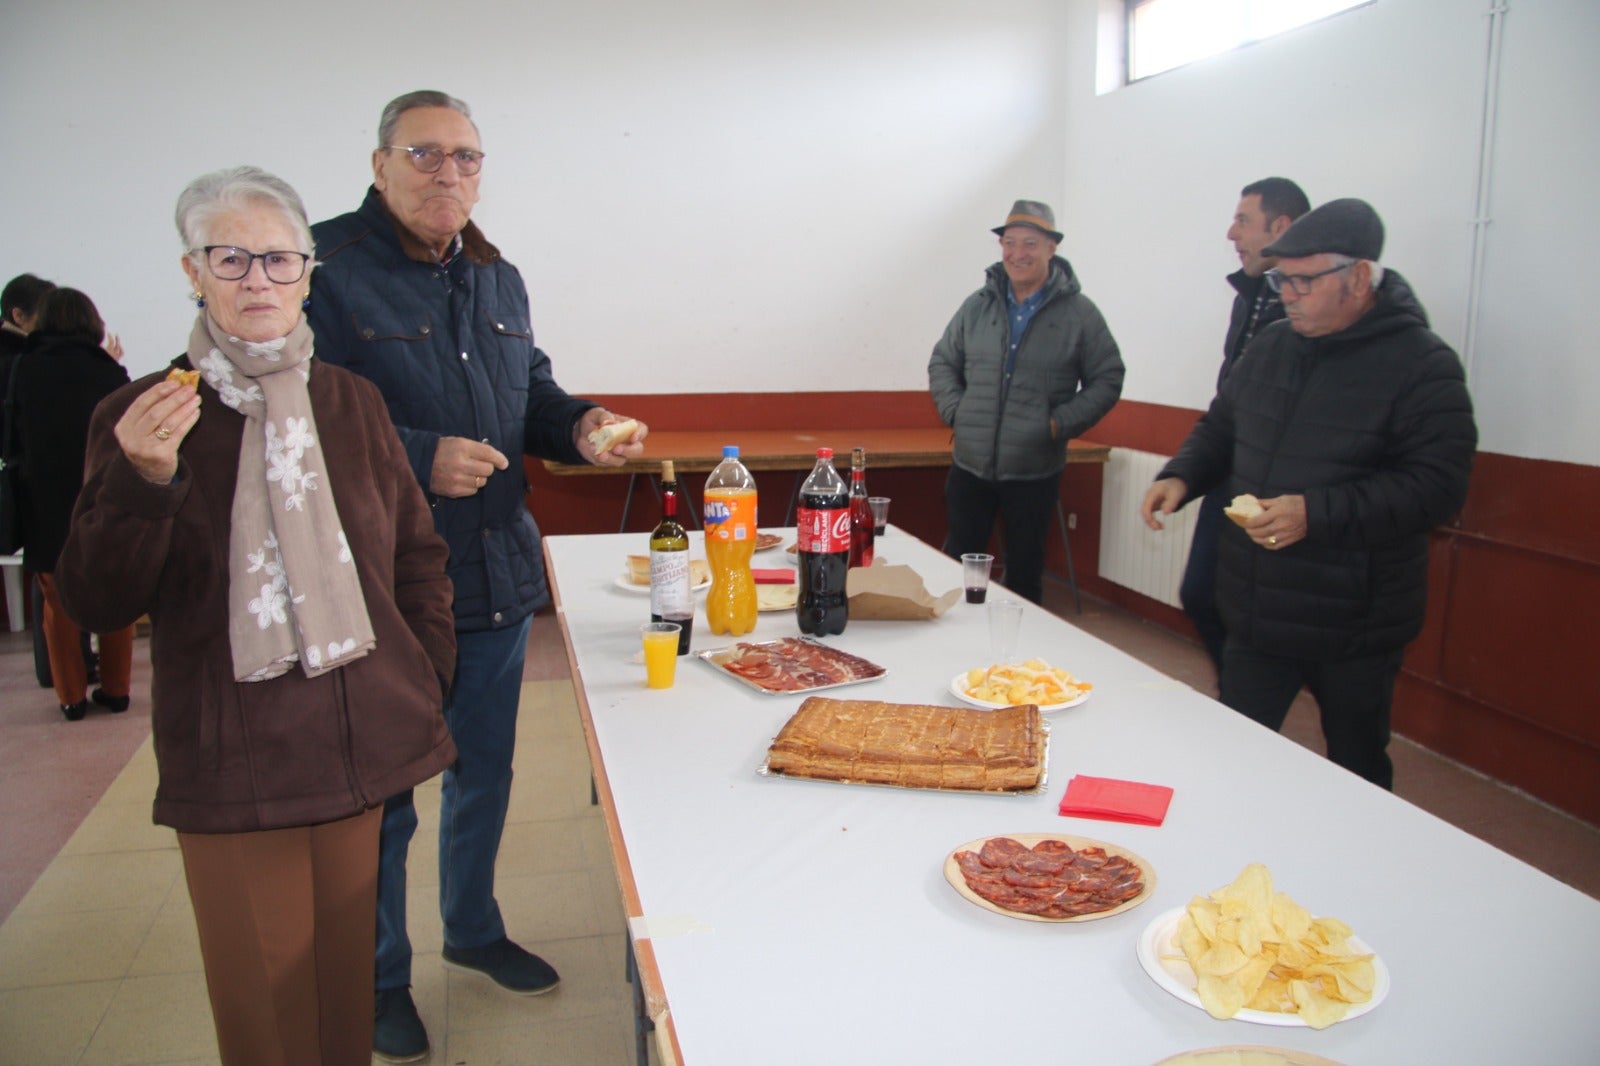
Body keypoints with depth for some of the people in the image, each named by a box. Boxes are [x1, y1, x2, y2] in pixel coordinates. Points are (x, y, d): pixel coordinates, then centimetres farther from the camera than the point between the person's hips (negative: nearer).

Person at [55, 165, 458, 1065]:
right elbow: (98, 603, -6)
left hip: (360, 740, 3)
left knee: (346, 970, 12)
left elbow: (418, 552, 14)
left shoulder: (352, 401, 6)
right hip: (228, 760, -2)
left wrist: (427, 678, 6)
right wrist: (143, 482, -22)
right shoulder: (143, 417, -3)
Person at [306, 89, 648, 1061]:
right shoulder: (325, 266, -13)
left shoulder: (498, 279, 10)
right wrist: (416, 461, -27)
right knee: (380, 798, 9)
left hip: (498, 579, 7)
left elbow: (531, 394, 19)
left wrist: (579, 426, -2)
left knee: (485, 772, 22)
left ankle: (474, 929, 45)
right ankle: (379, 977, 33)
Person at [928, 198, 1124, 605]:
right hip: (970, 468, 2)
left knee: (1024, 571, 12)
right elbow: (942, 362, 13)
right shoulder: (978, 305, 4)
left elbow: (1107, 379, -1)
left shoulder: (1079, 313, -4)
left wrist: (1061, 423, -11)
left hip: (1035, 474, -2)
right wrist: (955, 411, -2)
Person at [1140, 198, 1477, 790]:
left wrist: (1317, 513, -29)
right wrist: (1181, 477, -1)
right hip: (1256, 612, 5)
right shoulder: (1269, 348, 7)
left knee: (1357, 773, 15)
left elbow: (1437, 486, -21)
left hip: (1353, 628, -5)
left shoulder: (1423, 364, -13)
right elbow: (1219, 429, 19)